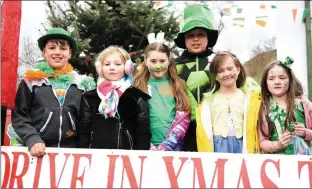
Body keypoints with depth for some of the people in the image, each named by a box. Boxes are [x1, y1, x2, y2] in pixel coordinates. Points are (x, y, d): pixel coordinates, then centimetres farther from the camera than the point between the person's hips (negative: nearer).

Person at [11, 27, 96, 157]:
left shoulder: (82, 83, 10)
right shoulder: (32, 81, 4)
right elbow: (19, 116, 1)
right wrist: (32, 139, -14)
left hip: (72, 150, 2)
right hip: (38, 151, -1)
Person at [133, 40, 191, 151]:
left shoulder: (179, 85, 6)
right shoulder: (138, 86, 5)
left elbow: (183, 119, -1)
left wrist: (167, 145, -12)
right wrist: (148, 146, -11)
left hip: (174, 146, 1)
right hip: (148, 148, 0)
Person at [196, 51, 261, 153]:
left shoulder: (250, 98, 8)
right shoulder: (208, 99, 8)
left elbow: (254, 128, 5)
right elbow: (204, 130, 5)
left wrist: (254, 153, -3)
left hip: (242, 147, 0)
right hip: (217, 147, 0)